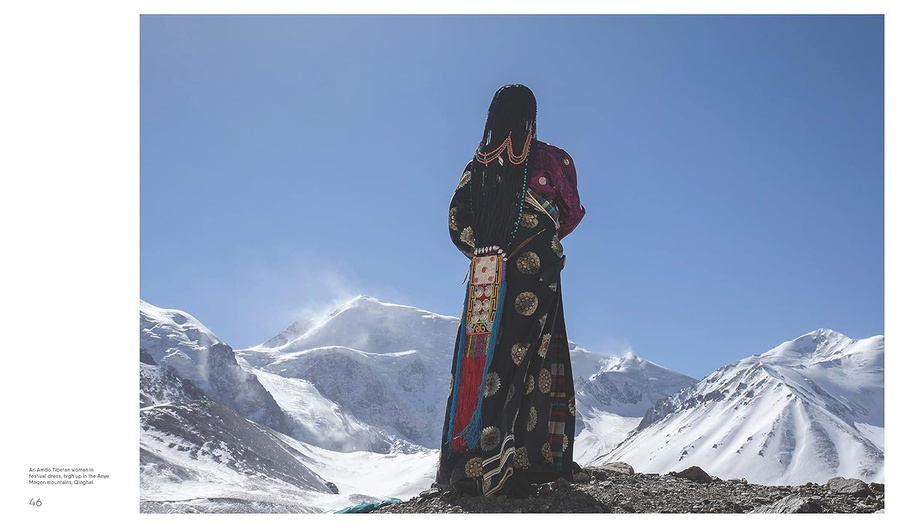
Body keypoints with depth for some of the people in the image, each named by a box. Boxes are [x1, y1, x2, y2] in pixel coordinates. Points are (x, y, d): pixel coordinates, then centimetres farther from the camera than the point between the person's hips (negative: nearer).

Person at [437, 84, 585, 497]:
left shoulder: (478, 164, 5)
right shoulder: (550, 159, -2)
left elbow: (457, 223, 4)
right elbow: (572, 214, 8)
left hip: (485, 279, 3)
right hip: (535, 279, -3)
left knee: (476, 363, 7)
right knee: (527, 367, -1)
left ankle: (462, 466, 10)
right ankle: (511, 468, -4)